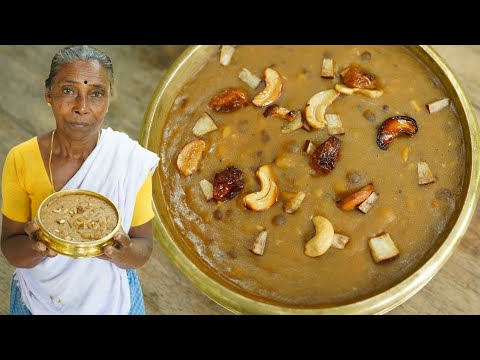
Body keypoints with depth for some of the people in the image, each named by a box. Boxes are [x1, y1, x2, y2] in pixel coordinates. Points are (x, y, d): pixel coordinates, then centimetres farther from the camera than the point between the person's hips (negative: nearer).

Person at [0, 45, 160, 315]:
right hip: (39, 300, 1)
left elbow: (144, 247, -11)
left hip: (110, 299, 0)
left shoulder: (132, 160, -19)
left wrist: (123, 251, -32)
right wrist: (36, 247, -31)